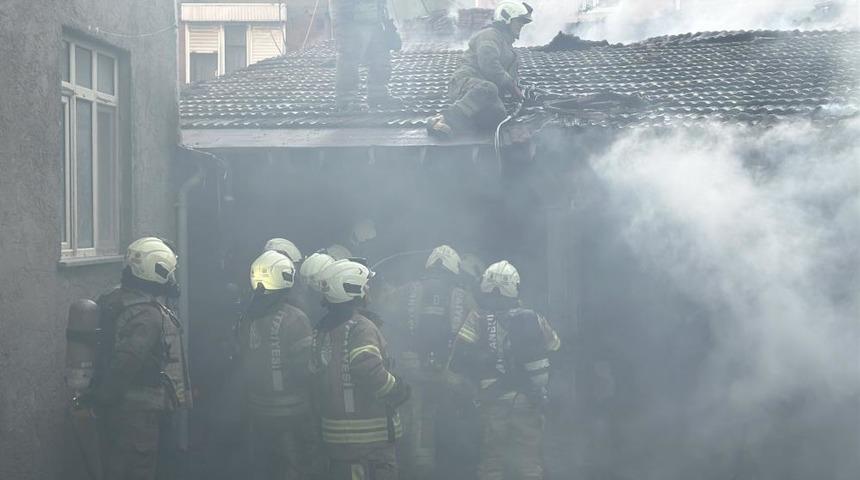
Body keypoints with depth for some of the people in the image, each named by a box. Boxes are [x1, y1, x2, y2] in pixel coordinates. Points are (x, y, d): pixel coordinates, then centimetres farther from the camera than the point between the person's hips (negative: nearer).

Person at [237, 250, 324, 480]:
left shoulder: (248, 319, 1)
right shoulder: (294, 319, -20)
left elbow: (243, 364, 9)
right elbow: (305, 367, -20)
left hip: (259, 412, 7)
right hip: (292, 415, -7)